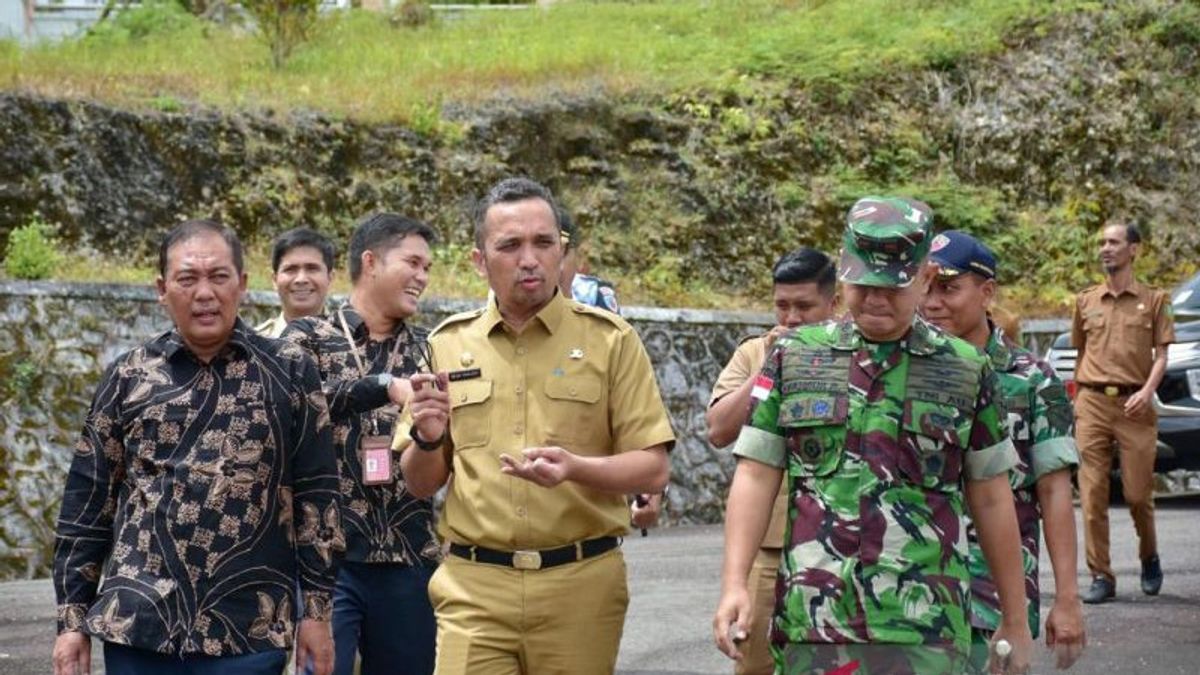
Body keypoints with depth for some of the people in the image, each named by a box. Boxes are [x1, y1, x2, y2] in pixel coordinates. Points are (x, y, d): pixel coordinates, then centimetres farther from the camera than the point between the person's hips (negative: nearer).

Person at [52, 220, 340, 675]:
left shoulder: (289, 373, 3)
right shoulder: (128, 377, 7)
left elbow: (316, 495, 3)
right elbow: (87, 501, 9)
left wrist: (317, 610, -1)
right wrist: (73, 619, 5)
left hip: (249, 634, -1)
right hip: (137, 626, 2)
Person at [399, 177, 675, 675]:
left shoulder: (610, 340, 1)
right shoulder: (448, 344, 8)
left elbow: (652, 469, -2)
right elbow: (421, 483, 14)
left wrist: (575, 468, -20)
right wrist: (428, 438, -8)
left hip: (581, 584, -1)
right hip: (473, 585, 1)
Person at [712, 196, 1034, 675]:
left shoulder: (966, 373, 6)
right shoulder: (794, 358, 8)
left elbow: (991, 501, 11)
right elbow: (755, 476, 6)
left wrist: (1015, 620, 13)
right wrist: (734, 584, -6)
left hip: (924, 633, -1)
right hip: (812, 619, 1)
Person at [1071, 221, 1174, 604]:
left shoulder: (1153, 300, 6)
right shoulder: (1085, 302, 13)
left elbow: (1161, 355, 2)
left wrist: (1148, 391, -14)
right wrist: (1076, 397, 11)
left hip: (1134, 406, -2)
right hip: (1092, 403, 2)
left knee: (1138, 493, 0)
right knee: (1092, 493, -5)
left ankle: (1150, 558, 27)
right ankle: (1101, 577, 0)